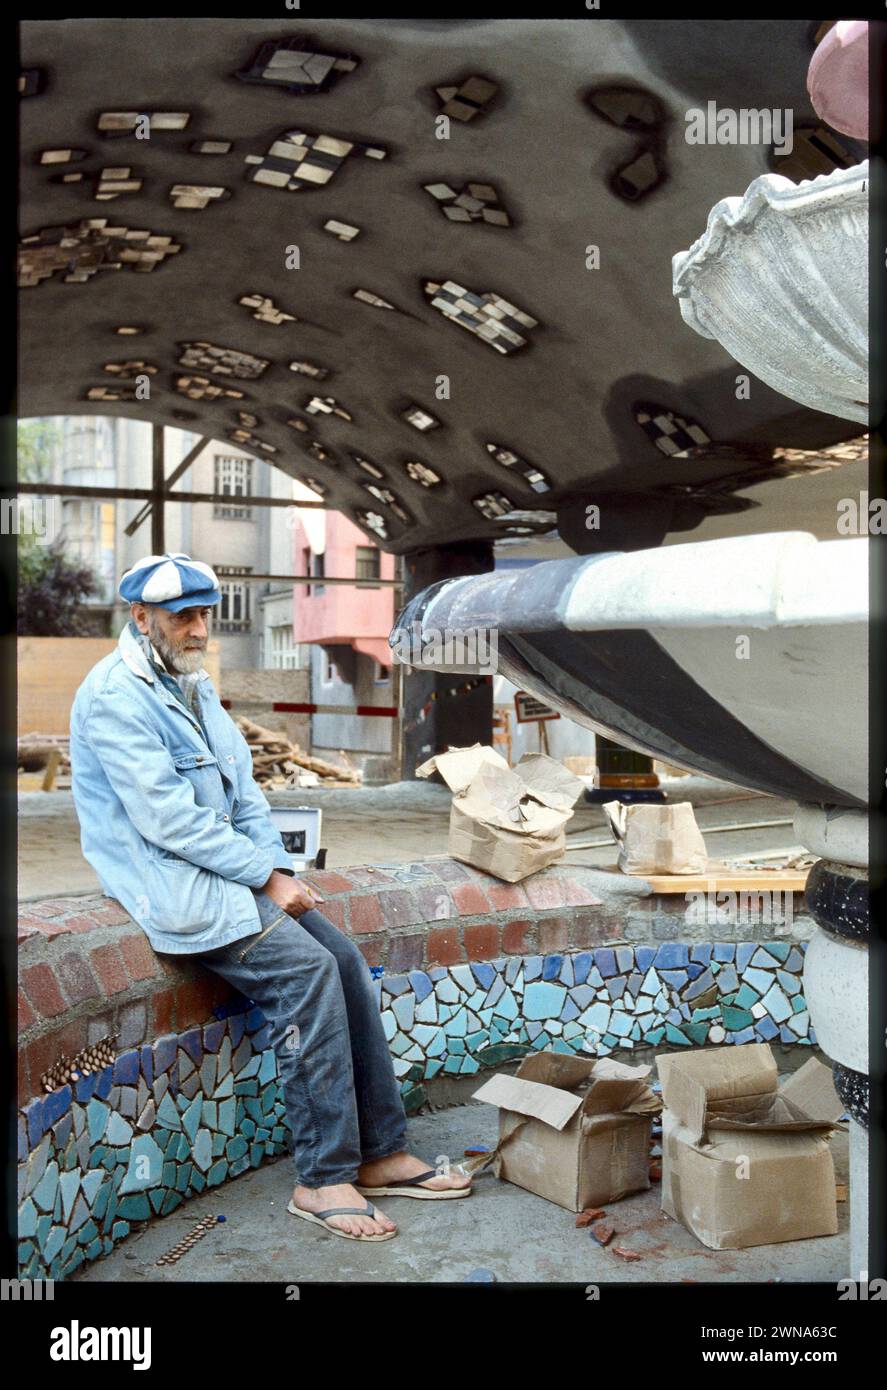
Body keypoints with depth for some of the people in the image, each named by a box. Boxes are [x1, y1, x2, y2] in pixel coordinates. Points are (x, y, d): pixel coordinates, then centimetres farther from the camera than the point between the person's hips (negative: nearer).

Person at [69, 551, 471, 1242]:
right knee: (307, 970, -22)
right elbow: (167, 820, -20)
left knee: (346, 959, -6)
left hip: (226, 868, 9)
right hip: (170, 882, -8)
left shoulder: (195, 685, 16)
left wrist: (280, 868, -1)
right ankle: (323, 1178, -11)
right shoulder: (115, 697, -13)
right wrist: (266, 874, -16)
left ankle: (382, 1153, 2)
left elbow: (244, 790, 15)